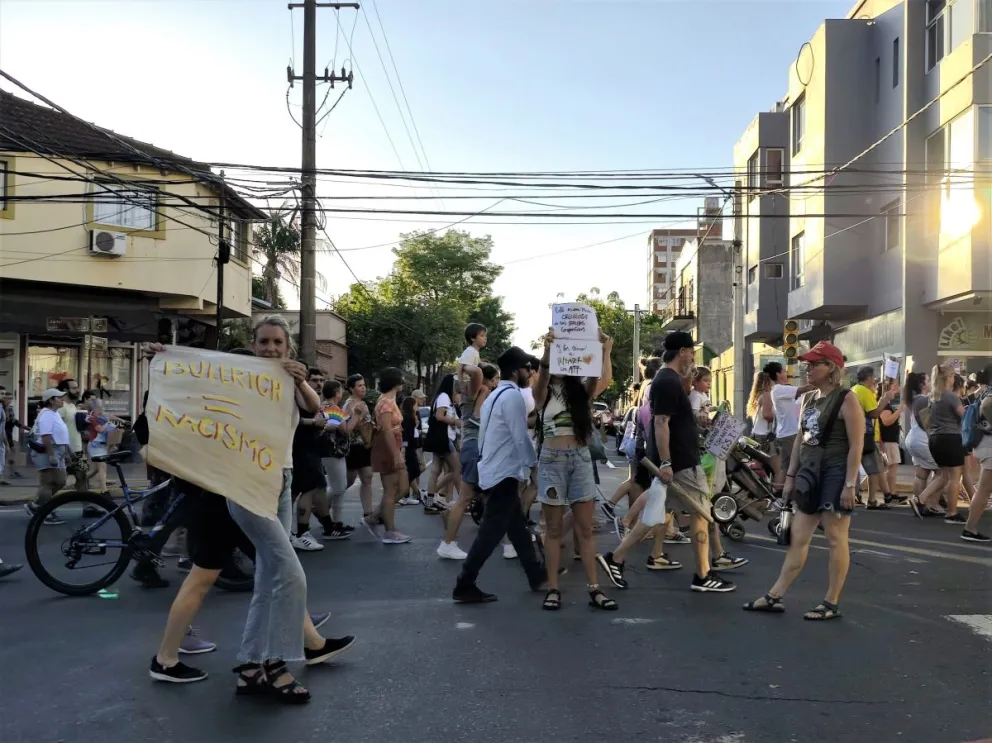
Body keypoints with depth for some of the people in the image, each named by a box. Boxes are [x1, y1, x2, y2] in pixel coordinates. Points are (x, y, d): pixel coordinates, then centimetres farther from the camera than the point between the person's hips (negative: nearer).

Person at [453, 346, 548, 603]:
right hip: (504, 475, -10)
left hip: (493, 471, 10)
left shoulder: (495, 396, 16)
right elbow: (520, 438, -18)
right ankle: (464, 586, -2)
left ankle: (536, 575, 26)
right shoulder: (512, 396, -15)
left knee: (517, 528, 16)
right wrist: (534, 465, -4)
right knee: (491, 532, -5)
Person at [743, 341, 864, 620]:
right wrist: (790, 476, 14)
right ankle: (774, 596, 12)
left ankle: (831, 603, 10)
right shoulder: (808, 399, 12)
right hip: (810, 474, 8)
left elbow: (857, 445, -15)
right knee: (797, 537, 9)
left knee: (836, 539, 1)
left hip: (835, 474, -8)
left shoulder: (847, 400, -11)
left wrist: (850, 484, -19)